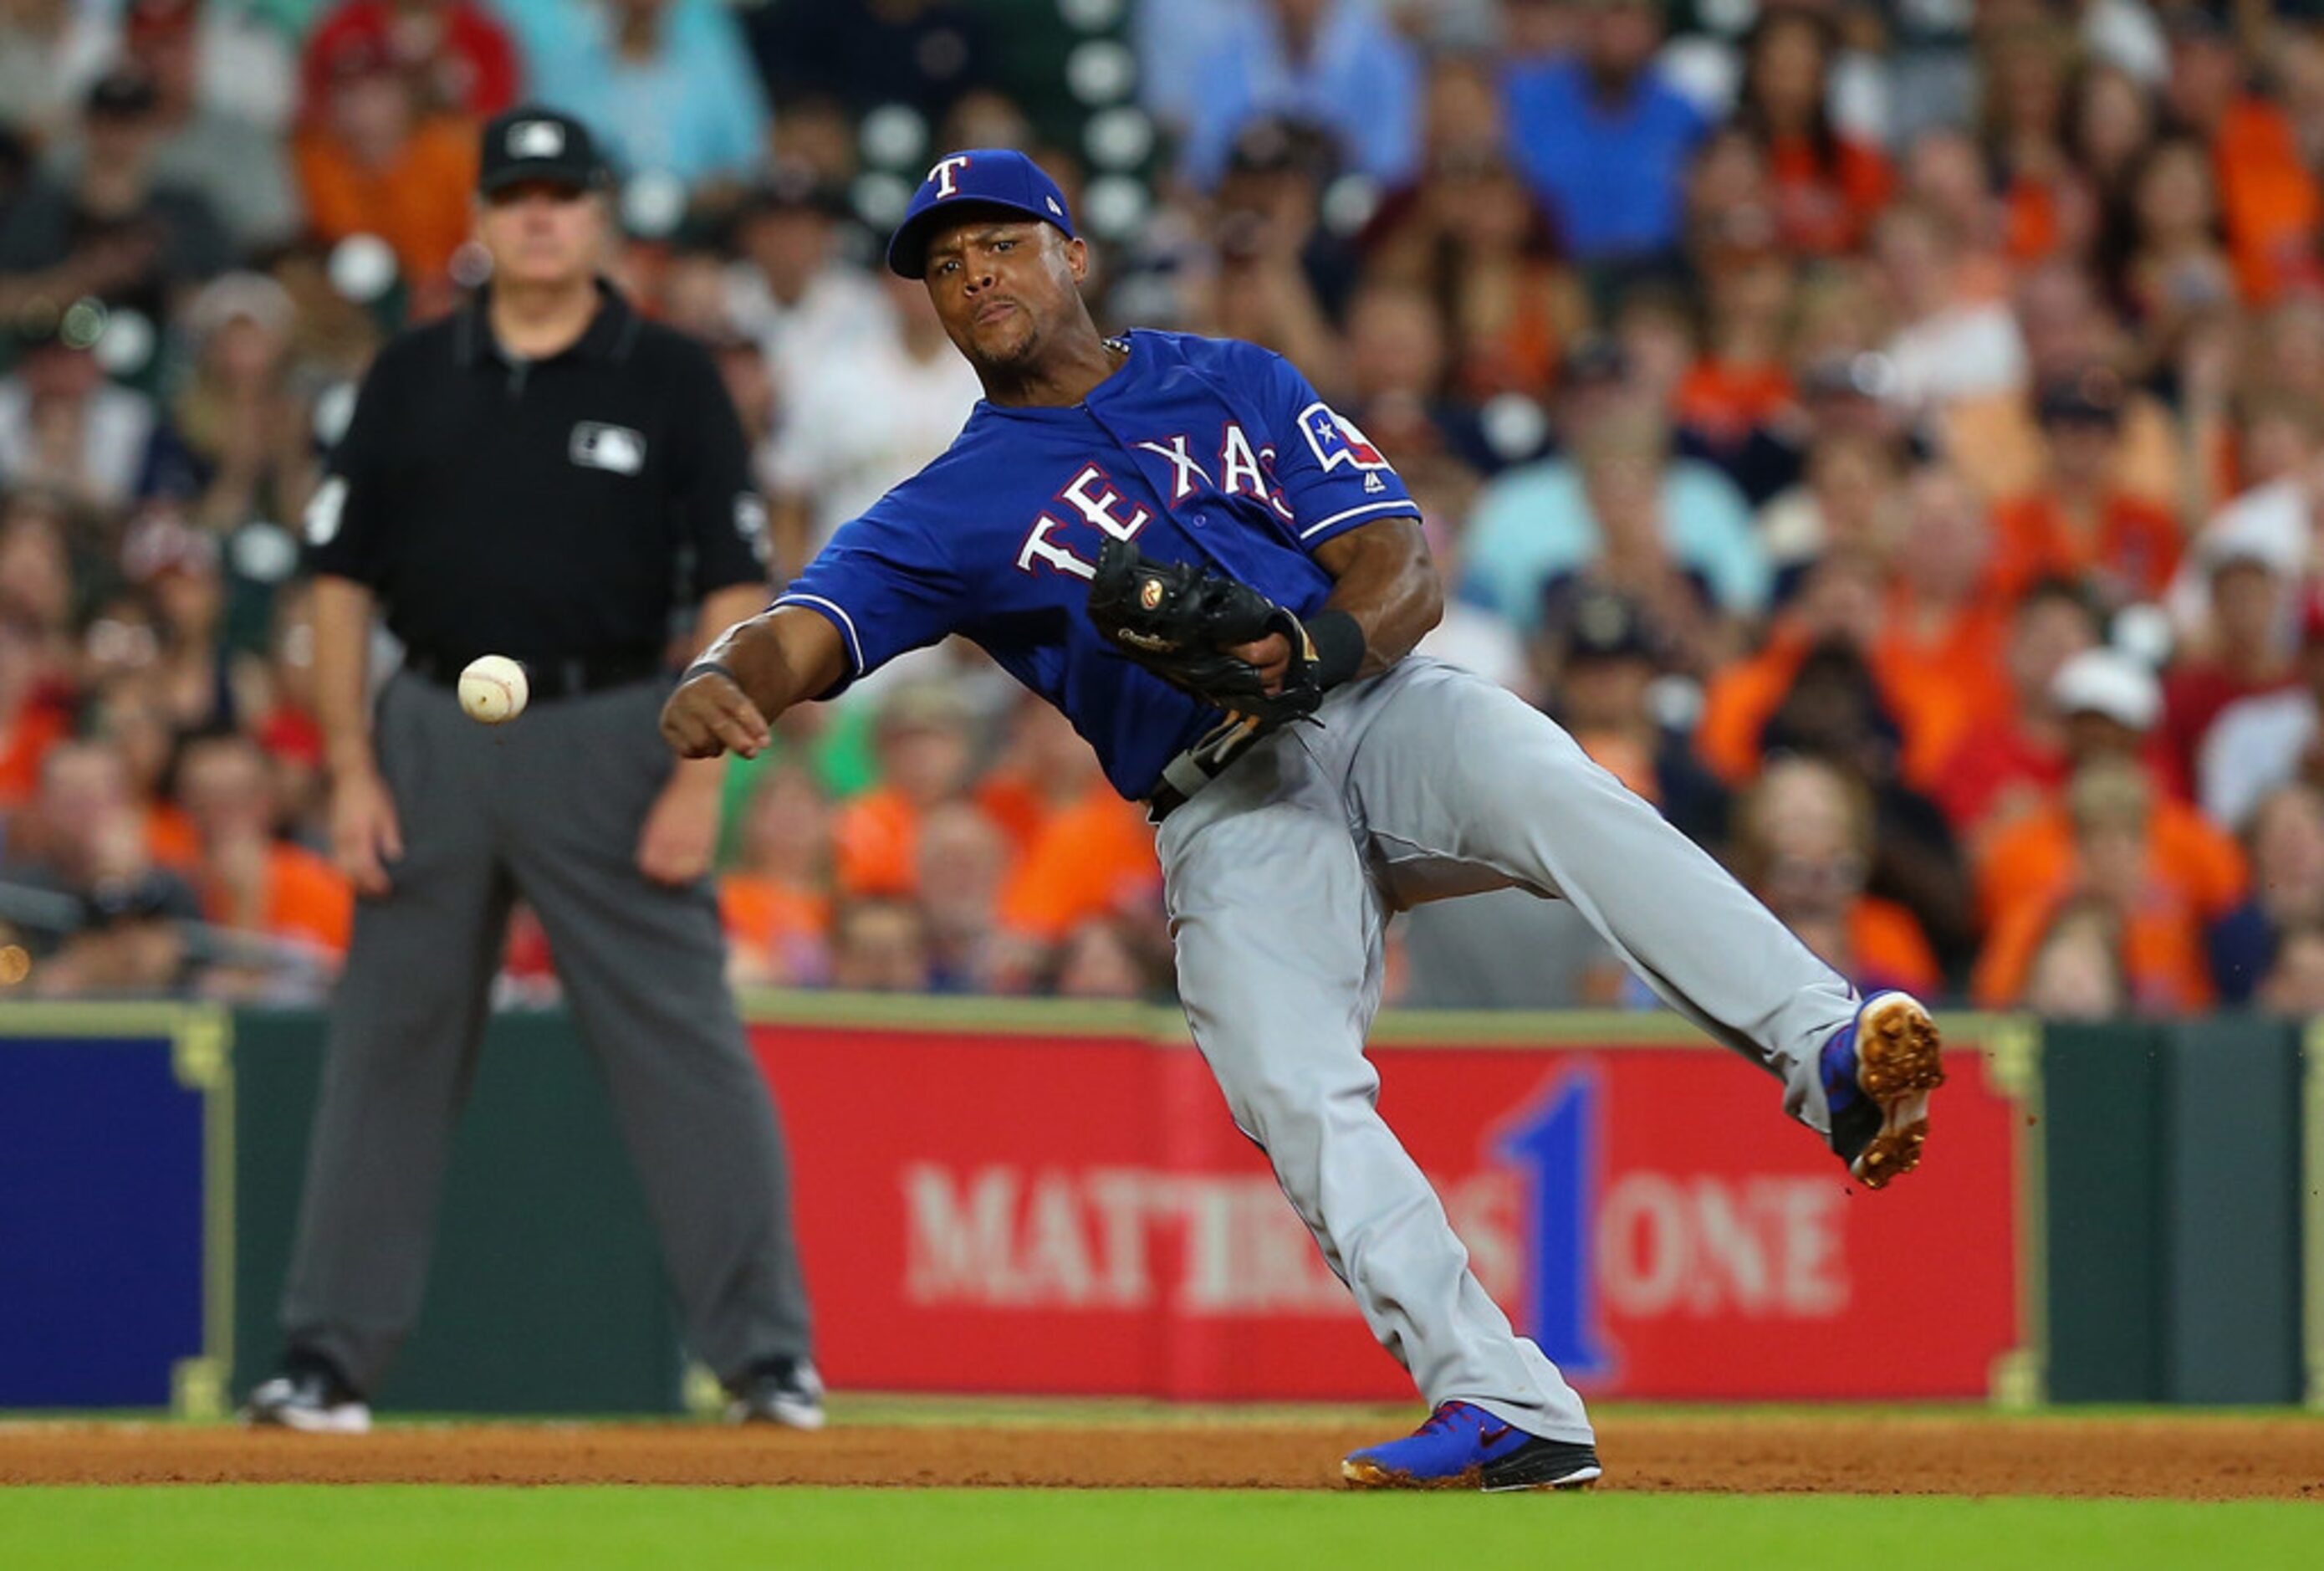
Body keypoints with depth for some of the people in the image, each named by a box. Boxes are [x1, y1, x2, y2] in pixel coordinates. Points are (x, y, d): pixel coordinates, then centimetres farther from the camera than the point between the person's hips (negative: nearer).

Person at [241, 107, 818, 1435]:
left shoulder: (671, 381, 1)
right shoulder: (413, 380, 8)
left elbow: (737, 591, -1)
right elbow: (344, 581, 9)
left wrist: (701, 777, -10)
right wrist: (352, 770, 0)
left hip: (612, 739, -3)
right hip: (436, 737, 3)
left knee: (687, 1049, -6)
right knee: (389, 1043, 5)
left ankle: (766, 1350, -3)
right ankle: (333, 1354, 11)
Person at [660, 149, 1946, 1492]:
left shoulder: (1238, 385, 17)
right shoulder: (948, 513, 15)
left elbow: (1408, 571, 6)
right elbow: (799, 641, -2)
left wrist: (1315, 649, -18)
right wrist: (717, 688, -28)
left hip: (1384, 711, 0)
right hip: (1231, 812, 0)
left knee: (1558, 797, -32)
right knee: (1296, 1093, -25)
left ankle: (1830, 1060, -49)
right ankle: (1508, 1414, -27)